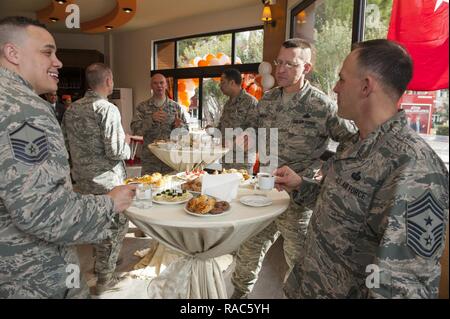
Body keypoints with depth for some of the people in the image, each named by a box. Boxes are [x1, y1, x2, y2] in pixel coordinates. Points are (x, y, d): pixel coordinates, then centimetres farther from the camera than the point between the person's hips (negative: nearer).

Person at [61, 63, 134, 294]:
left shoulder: (71, 109, 5)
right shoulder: (107, 109, -19)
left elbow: (66, 143, 13)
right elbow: (116, 151, -23)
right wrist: (126, 143, -2)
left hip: (82, 179, 8)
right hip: (106, 182, -8)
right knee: (115, 226, 8)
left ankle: (100, 264, 43)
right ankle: (105, 279, 20)